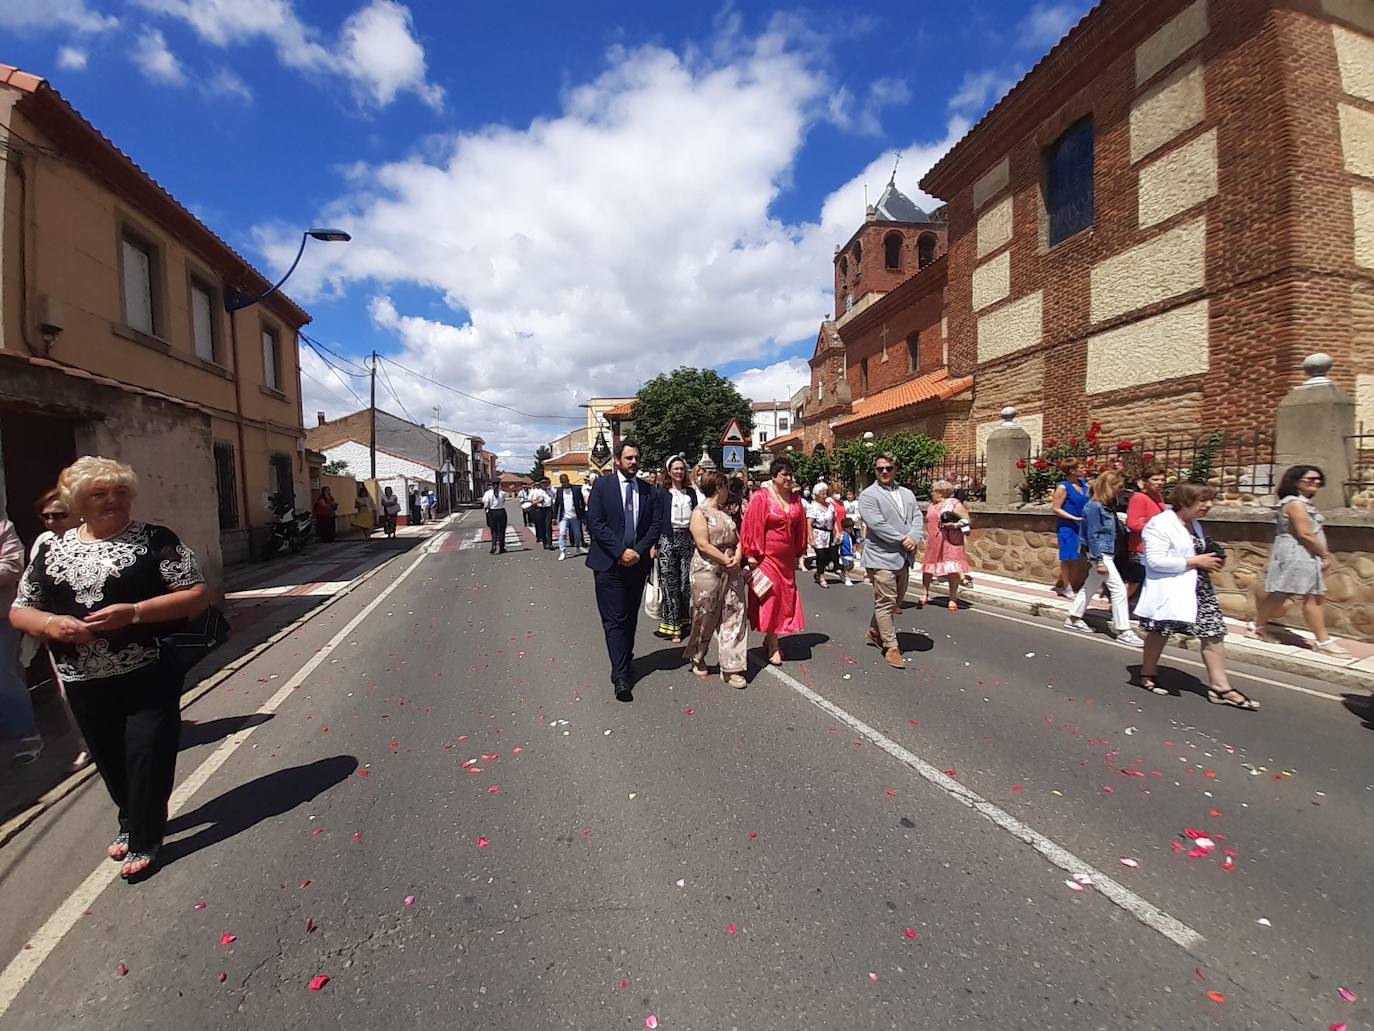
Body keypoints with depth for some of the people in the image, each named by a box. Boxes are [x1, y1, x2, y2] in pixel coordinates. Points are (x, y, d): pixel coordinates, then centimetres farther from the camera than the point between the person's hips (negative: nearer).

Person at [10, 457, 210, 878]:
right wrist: (50, 624, -11)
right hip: (84, 683, 5)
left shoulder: (155, 539, -7)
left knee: (147, 757, 0)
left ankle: (143, 840, 19)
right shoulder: (52, 550, 7)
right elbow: (19, 611, 11)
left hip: (149, 676, -4)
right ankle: (131, 821, 43)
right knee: (110, 760, 19)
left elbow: (198, 595, -12)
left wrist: (133, 613, -23)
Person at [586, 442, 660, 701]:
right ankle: (620, 676, -1)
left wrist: (638, 551, -10)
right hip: (609, 564, -4)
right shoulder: (602, 485, -2)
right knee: (615, 620, -4)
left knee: (630, 618, 14)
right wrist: (621, 551, -16)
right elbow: (595, 523, -10)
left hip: (637, 563, 4)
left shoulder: (647, 490, 8)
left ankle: (625, 662, 29)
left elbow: (655, 525, 5)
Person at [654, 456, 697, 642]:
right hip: (668, 539, -3)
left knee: (686, 581, 5)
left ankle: (685, 620, 21)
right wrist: (654, 545, -8)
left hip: (687, 538, 3)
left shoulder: (690, 492, 11)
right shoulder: (662, 493, 0)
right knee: (670, 583, 0)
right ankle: (672, 626, 6)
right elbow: (657, 520, -2)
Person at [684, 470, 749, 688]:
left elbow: (737, 538, 13)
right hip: (708, 571, -6)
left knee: (734, 618, 2)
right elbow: (704, 545, -14)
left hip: (732, 571, 6)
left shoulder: (727, 512, 16)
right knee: (705, 618, 6)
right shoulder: (699, 512, -6)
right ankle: (697, 659, 30)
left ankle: (731, 668, 9)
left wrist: (738, 557, -7)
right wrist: (727, 561, -14)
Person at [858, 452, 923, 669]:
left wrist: (914, 538, -13)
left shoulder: (907, 494, 15)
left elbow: (917, 518, 7)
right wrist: (903, 539, -16)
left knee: (895, 601, 17)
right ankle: (891, 647, 5)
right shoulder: (868, 495, -7)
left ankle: (874, 633, 34)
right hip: (882, 557, -7)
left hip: (904, 558, 7)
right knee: (886, 602, -3)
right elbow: (877, 525, -17)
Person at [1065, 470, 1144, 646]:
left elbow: (1109, 532, 12)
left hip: (1106, 554, 10)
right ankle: (1123, 632, -2)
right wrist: (1099, 560, -20)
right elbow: (1092, 535, -19)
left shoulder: (1105, 506, 9)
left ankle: (1074, 619, 28)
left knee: (1091, 587, 17)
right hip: (1100, 554, -10)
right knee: (1119, 589, -7)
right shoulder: (1094, 506, -18)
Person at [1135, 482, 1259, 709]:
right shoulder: (1160, 524, -16)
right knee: (1160, 631, 6)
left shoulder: (1194, 525, 15)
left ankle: (1220, 687, 9)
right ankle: (1148, 675, 25)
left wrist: (1210, 562, 8)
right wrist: (1195, 562, -19)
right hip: (1170, 591, -8)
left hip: (1200, 588, 8)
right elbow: (1155, 560, -23)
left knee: (1214, 634, 3)